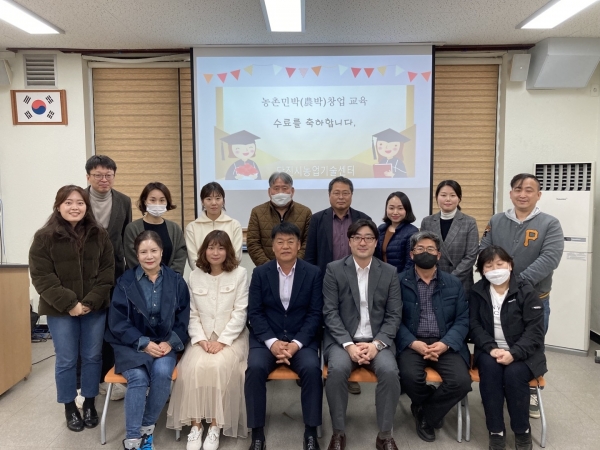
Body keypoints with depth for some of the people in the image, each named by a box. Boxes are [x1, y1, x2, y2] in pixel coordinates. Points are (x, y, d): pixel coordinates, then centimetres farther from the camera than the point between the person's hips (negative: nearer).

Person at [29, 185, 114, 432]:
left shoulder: (100, 235, 1)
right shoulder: (44, 237, -6)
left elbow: (107, 272, 0)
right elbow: (41, 277, -10)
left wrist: (91, 301, -11)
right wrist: (69, 303, -16)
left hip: (94, 308, 2)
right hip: (60, 310, -2)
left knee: (92, 357, 11)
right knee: (66, 360, 8)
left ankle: (89, 404, 29)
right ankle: (70, 408, 26)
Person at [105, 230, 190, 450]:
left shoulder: (176, 281, 1)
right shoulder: (125, 282, -3)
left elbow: (184, 318, 3)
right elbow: (117, 322, -5)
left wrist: (170, 342, -13)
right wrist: (144, 343, -15)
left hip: (164, 343, 1)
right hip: (132, 344, -1)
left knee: (162, 372, -28)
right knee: (139, 377, -28)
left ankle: (147, 428, -6)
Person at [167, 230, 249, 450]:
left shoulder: (240, 274, -2)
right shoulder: (195, 275, 8)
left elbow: (240, 312, -6)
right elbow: (191, 313, 6)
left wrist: (222, 341, -15)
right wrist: (200, 339, -9)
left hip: (231, 337, -2)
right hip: (203, 337, 3)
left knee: (218, 366, -29)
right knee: (193, 366, -26)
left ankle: (216, 426, -18)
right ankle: (195, 424, -16)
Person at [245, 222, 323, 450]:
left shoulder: (313, 273, 0)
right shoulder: (260, 273, 2)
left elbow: (315, 314, -3)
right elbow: (254, 313, -2)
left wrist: (296, 344, -16)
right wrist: (272, 342, -16)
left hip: (302, 339, 0)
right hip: (267, 338, 1)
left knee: (312, 368, -28)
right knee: (255, 368, -27)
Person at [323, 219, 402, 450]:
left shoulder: (390, 272, 5)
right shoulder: (334, 270, 1)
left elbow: (394, 315, 2)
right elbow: (330, 313, -5)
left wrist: (376, 344, -13)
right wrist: (349, 345, -17)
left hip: (377, 340, 1)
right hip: (343, 339, -1)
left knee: (390, 371, -27)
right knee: (337, 370, -30)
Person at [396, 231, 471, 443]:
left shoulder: (454, 283, 10)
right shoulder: (399, 281, 1)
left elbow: (462, 320, 4)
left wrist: (445, 344, -13)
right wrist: (414, 343, -18)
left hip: (446, 344, 2)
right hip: (411, 343, -2)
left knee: (461, 381, -23)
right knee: (409, 376, -30)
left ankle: (425, 414, 6)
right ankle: (434, 409, 7)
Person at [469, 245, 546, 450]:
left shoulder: (526, 291, -6)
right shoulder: (477, 291, 2)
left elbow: (535, 330, -11)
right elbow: (474, 325, -1)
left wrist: (514, 353, -25)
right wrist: (491, 348, -19)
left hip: (522, 352, -2)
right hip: (490, 350, 2)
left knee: (514, 373, -30)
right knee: (489, 368, -29)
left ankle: (522, 431, -6)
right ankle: (496, 431, -17)